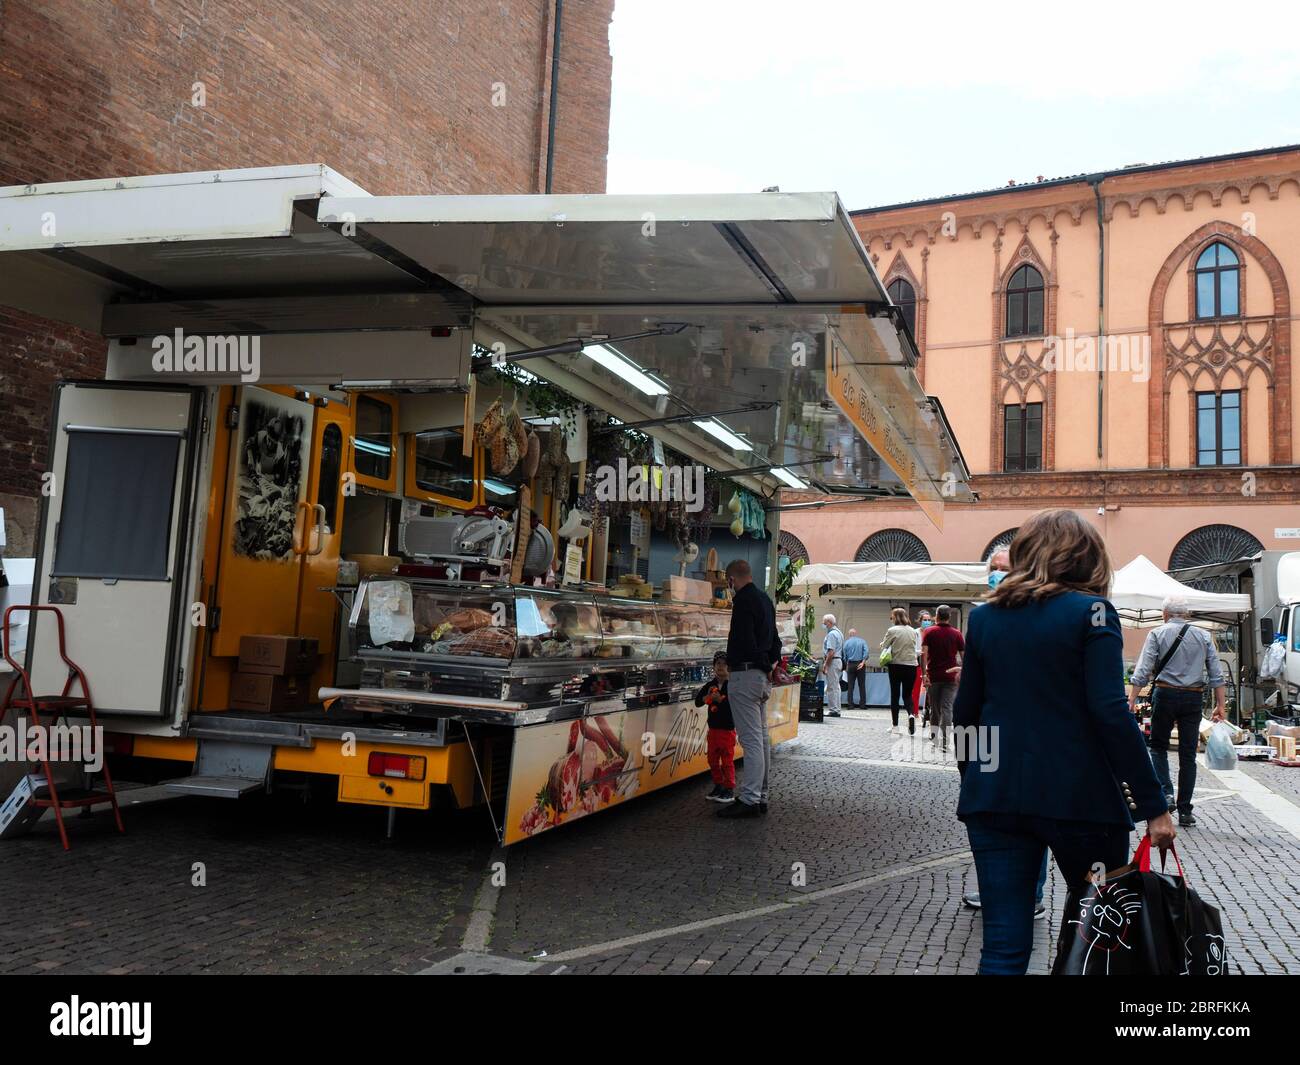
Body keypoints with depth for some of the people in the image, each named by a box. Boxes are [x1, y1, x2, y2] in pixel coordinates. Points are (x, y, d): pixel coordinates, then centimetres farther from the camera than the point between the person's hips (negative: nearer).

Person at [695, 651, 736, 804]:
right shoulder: (710, 685, 5)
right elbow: (697, 702, 2)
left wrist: (720, 699, -25)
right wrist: (708, 695, -15)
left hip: (727, 728, -6)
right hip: (713, 727, 6)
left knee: (727, 760, 1)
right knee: (713, 759, 12)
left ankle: (730, 789, 10)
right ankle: (718, 785, 25)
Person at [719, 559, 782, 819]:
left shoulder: (744, 601, -14)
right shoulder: (765, 600, 16)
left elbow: (743, 640, -21)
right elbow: (774, 639, 21)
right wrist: (770, 662, 12)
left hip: (744, 675, -10)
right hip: (762, 676, 10)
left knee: (750, 739, -9)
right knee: (761, 737, 13)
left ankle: (749, 799, -8)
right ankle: (760, 797, 20)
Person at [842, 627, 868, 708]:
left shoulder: (846, 642, 7)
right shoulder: (862, 641, 6)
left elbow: (844, 656, 7)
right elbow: (866, 652, -9)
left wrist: (846, 666, 17)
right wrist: (863, 662, -13)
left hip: (850, 665, 0)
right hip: (860, 664, 0)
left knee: (850, 686, 2)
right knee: (862, 685, 3)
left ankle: (850, 705, 0)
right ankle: (863, 704, 1)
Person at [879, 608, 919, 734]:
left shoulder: (892, 631, -9)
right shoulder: (913, 631, 3)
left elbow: (883, 646, -5)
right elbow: (914, 647, 12)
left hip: (896, 666, -2)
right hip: (911, 666, 3)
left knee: (895, 695, 8)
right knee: (907, 694, 10)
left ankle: (895, 725, 11)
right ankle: (910, 714, -20)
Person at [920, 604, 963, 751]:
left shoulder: (929, 632, 0)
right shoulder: (956, 633, 3)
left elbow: (924, 654, -10)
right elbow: (963, 655, 1)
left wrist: (924, 673, -12)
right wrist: (962, 671, 10)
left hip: (933, 676, 0)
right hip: (950, 677, 0)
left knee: (934, 708, 14)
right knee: (947, 708, -3)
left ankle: (933, 736, 20)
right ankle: (945, 742, -11)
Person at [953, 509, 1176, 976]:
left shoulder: (984, 616, 6)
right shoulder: (1090, 611, -5)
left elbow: (966, 713, 9)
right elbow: (1111, 713, -13)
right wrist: (1153, 805, -9)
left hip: (996, 796, 3)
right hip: (1080, 796, -3)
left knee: (1004, 947, 4)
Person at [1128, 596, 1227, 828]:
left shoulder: (1157, 634, 0)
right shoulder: (1203, 636, 8)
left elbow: (1143, 671, -8)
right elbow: (1217, 674, 6)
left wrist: (1132, 700, -9)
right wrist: (1220, 705, 10)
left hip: (1165, 694, -2)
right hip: (1193, 697, 2)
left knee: (1158, 747, 12)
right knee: (1188, 754, 7)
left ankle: (1166, 794, -8)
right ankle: (1185, 811, 9)